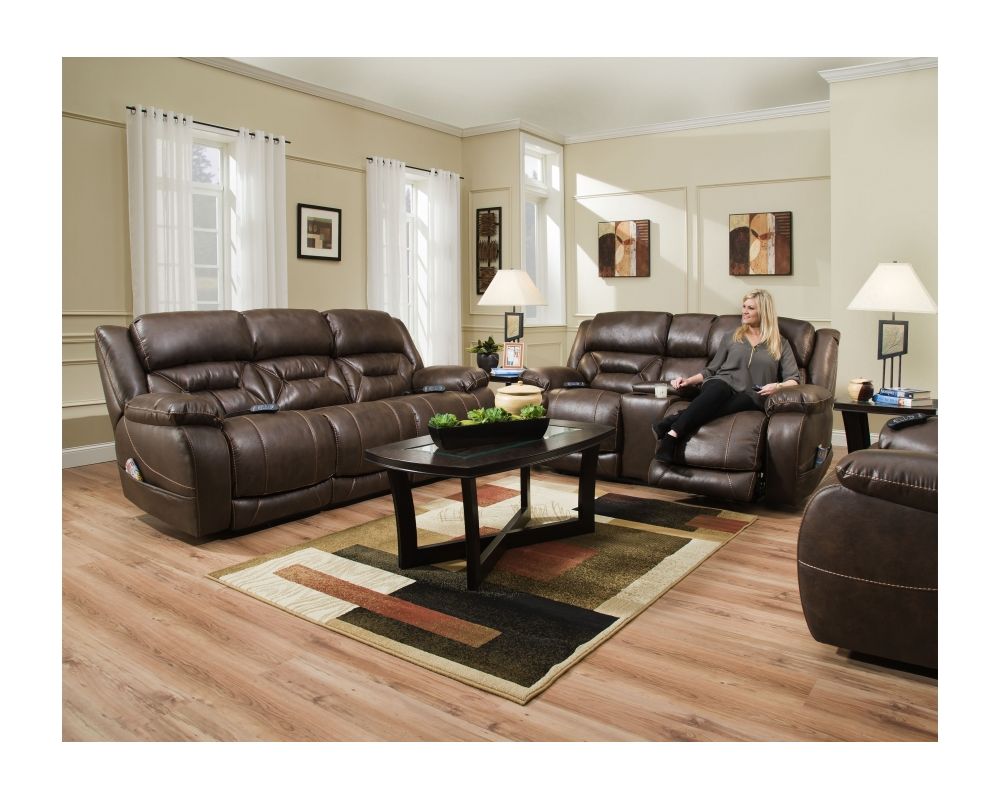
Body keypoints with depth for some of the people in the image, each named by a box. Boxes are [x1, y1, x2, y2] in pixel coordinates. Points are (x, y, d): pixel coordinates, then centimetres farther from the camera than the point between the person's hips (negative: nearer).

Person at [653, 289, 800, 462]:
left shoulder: (780, 344, 17)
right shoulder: (734, 337, 22)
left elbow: (793, 380, 9)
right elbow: (711, 370, 21)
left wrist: (777, 386, -14)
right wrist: (689, 380, 4)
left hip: (750, 396, -1)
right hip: (723, 384, 1)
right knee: (718, 389, -40)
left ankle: (671, 423, -56)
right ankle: (671, 436, -58)